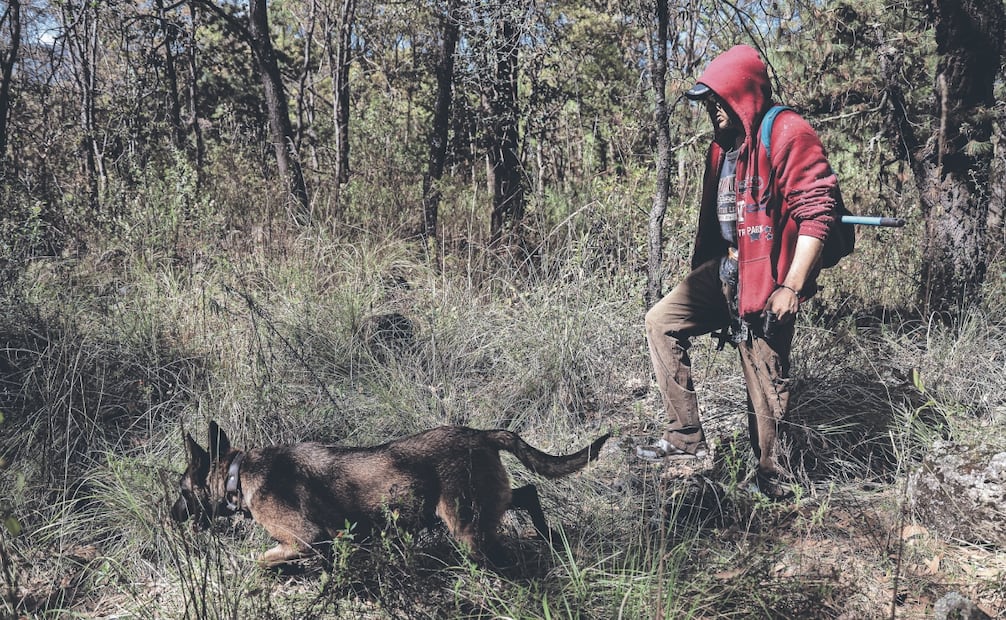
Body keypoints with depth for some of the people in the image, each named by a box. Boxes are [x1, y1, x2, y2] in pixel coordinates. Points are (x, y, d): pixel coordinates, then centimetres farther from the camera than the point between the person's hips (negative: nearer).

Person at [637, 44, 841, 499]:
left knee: (765, 381, -3)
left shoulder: (787, 135, -14)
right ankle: (686, 437, 7)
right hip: (724, 269, 9)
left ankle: (771, 475, 15)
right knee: (662, 320, 4)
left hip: (768, 279, -9)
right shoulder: (725, 143, 14)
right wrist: (704, 269, 24)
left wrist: (791, 288, -22)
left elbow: (816, 213, -19)